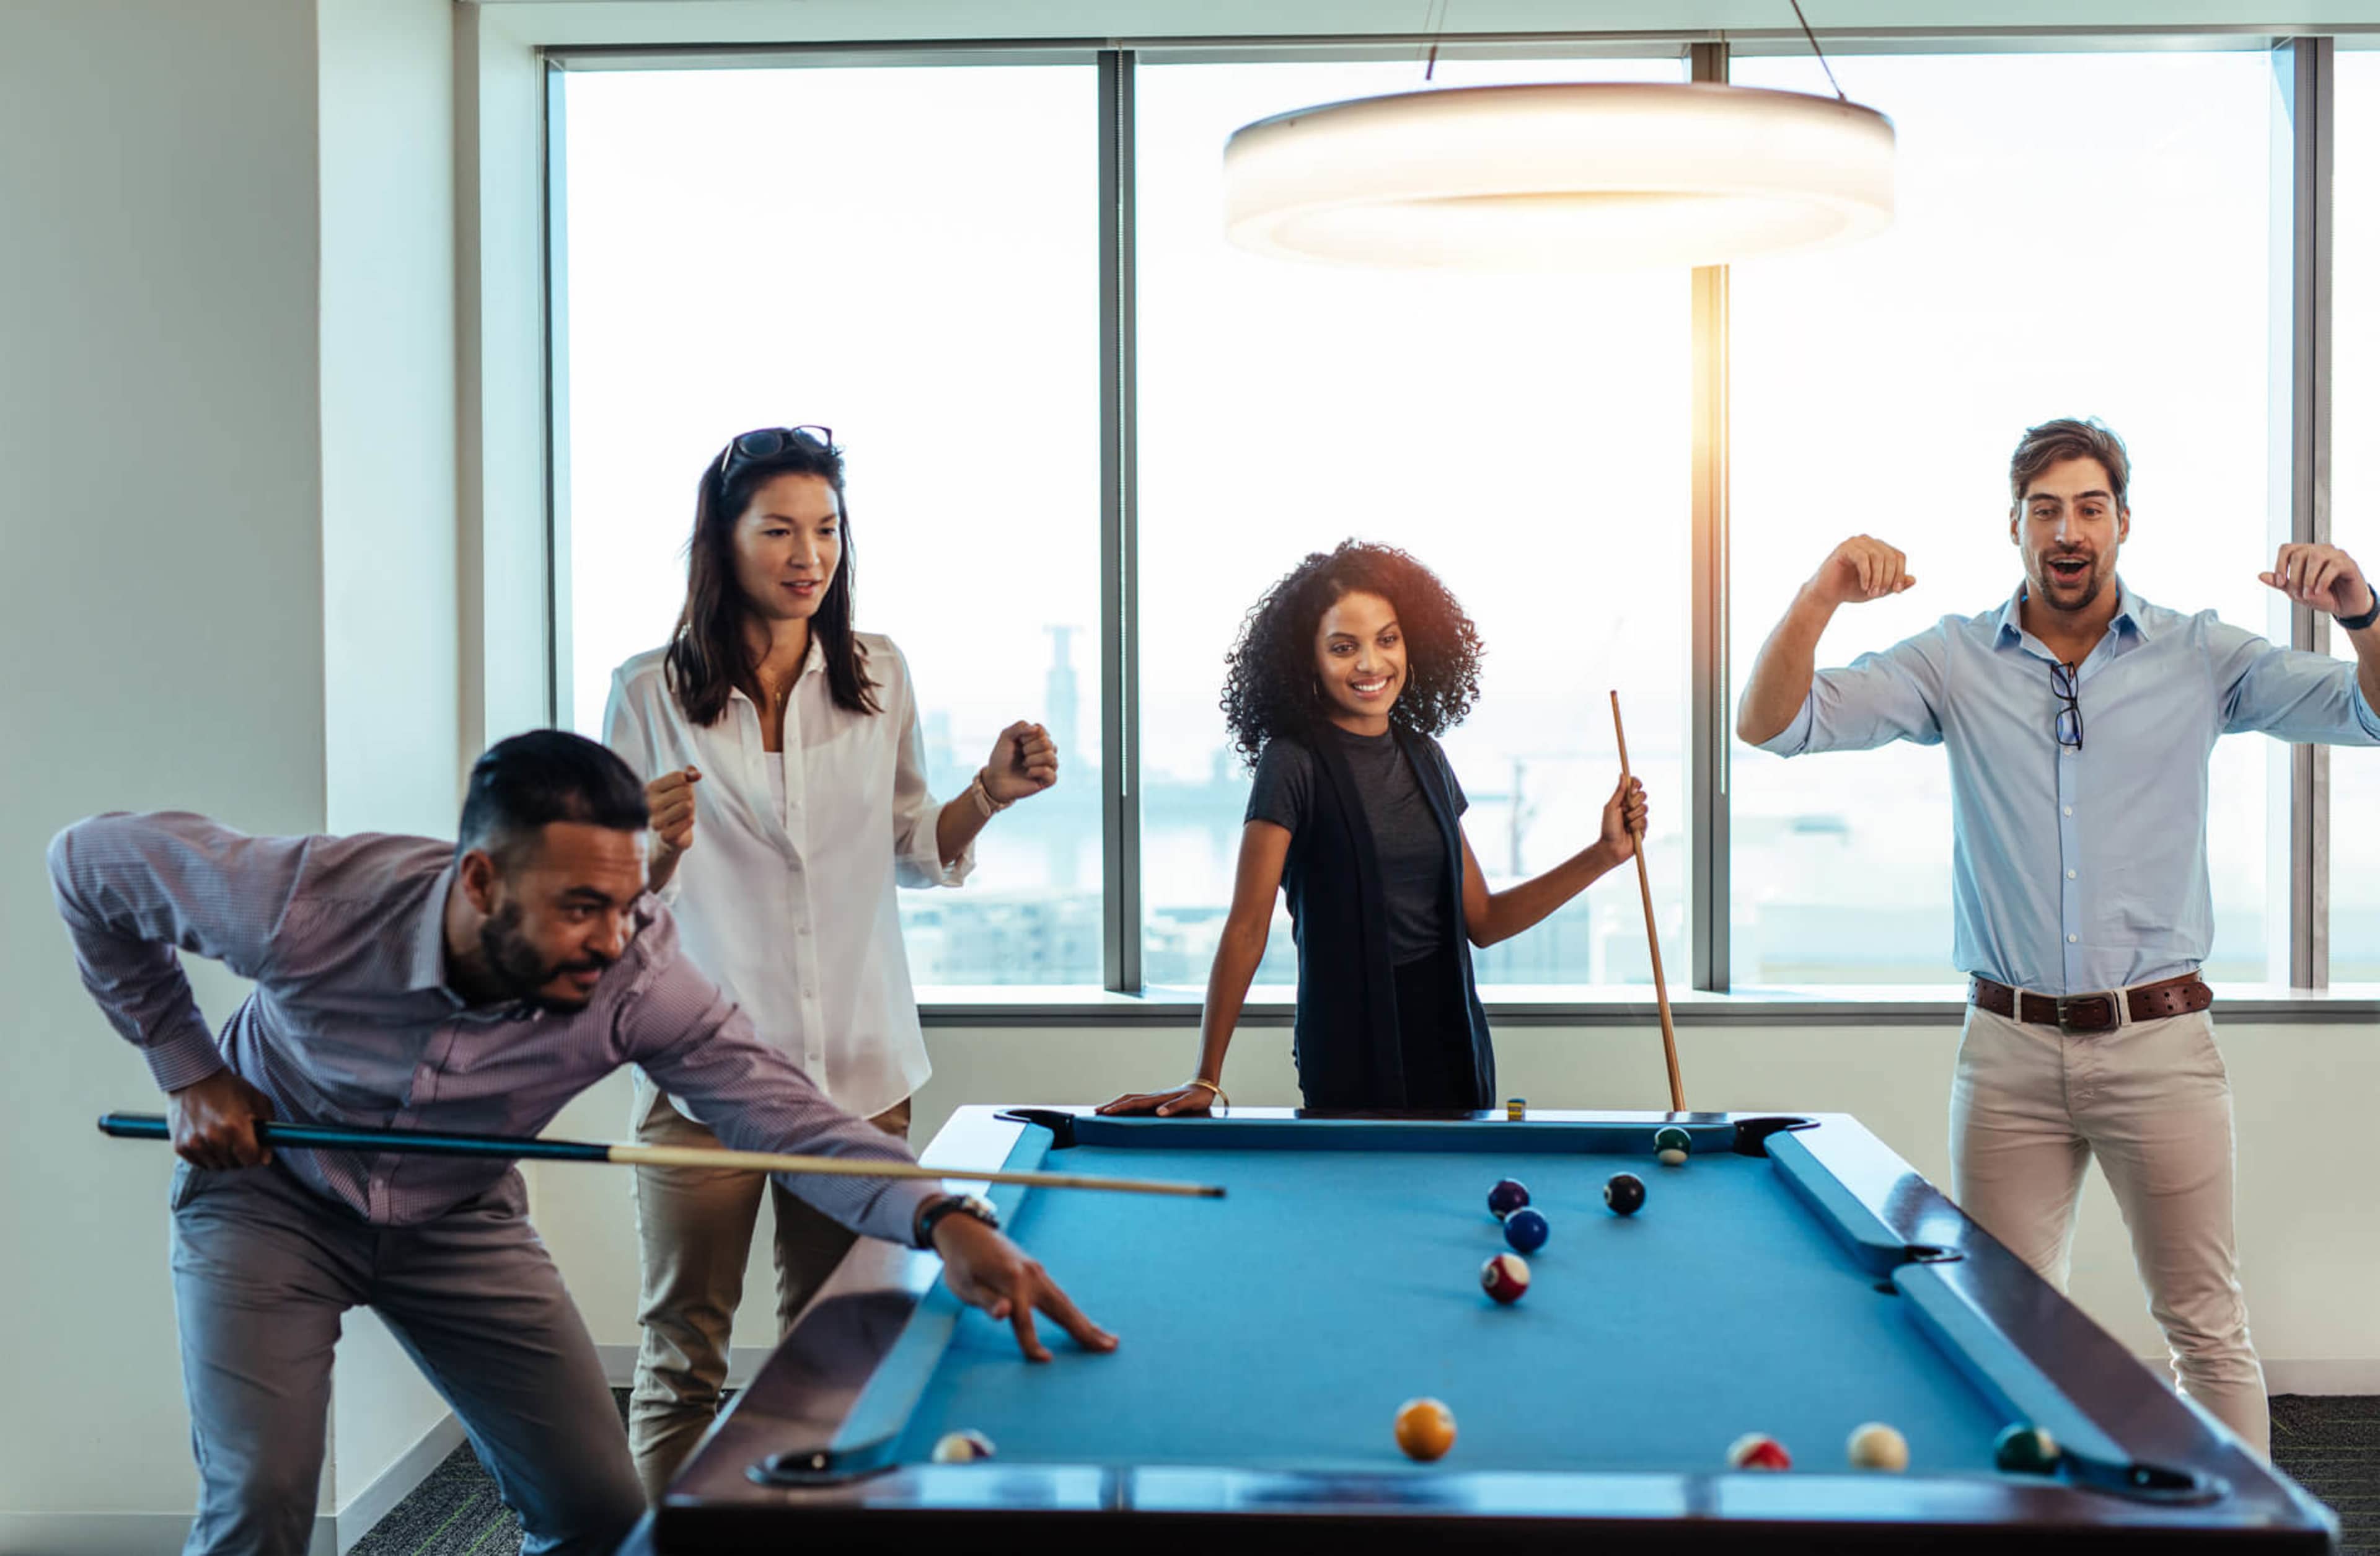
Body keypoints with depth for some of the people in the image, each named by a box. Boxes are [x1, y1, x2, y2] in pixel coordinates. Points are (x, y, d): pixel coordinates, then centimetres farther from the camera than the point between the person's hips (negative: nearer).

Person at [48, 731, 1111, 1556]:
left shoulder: (636, 976, -30)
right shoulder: (308, 905, -34)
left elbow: (779, 1110, -35)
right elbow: (91, 862, -17)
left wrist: (941, 1219, -52)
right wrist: (188, 1070, -15)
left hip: (459, 1220, 2)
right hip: (270, 1198, -2)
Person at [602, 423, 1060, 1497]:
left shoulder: (879, 676, 5)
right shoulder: (651, 693, -2)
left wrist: (990, 795, -4)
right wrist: (658, 850, -21)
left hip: (859, 1065, 2)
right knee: (682, 1356, 3)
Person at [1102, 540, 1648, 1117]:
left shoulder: (1424, 757, 8)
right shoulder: (1295, 761, -10)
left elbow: (1481, 921, 11)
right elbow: (1247, 926, -13)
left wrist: (1604, 853, 4)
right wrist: (1204, 1080, -17)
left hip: (1451, 1041, 6)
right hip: (1352, 1051, -6)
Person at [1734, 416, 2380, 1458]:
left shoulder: (2200, 658, 3)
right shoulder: (1954, 662, 3)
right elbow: (1772, 725, -4)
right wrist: (1820, 596, -21)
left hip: (2160, 1040, -1)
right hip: (2009, 1049, 1)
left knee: (2207, 1327, 5)